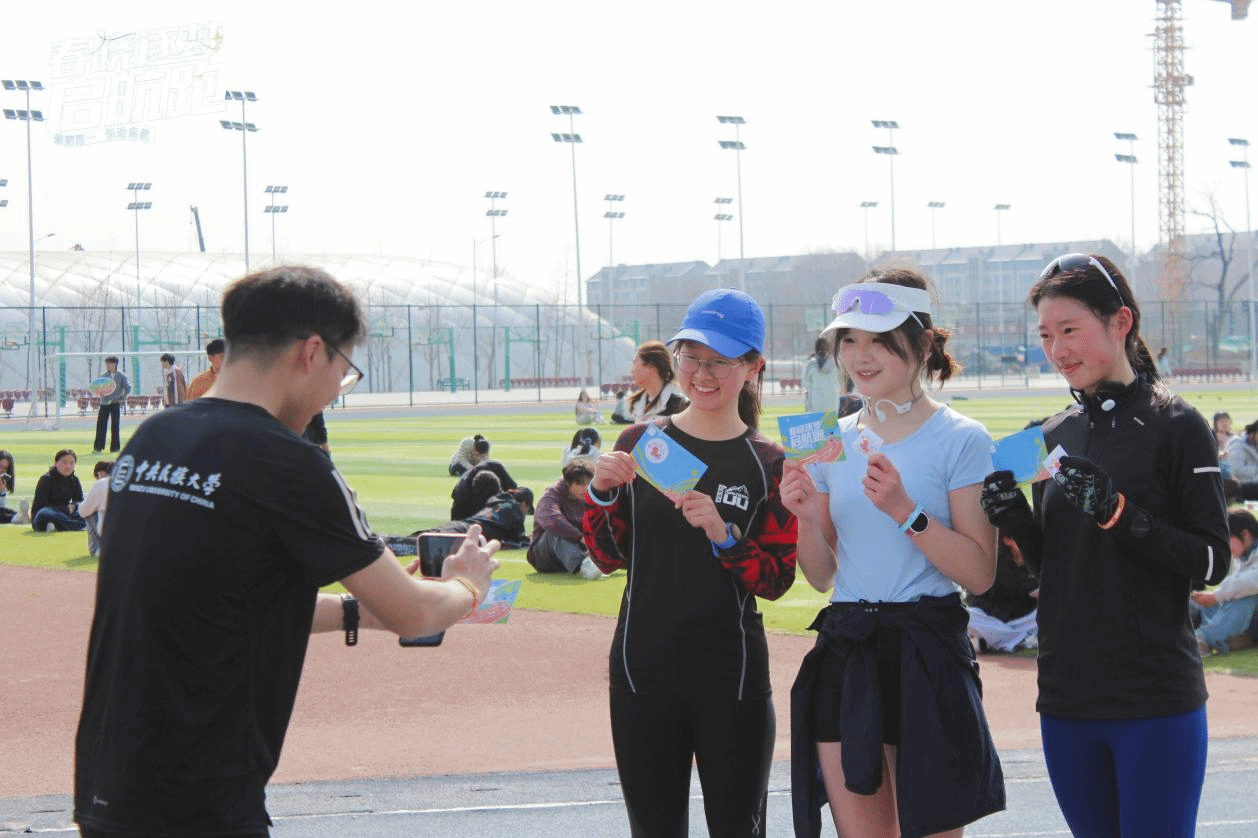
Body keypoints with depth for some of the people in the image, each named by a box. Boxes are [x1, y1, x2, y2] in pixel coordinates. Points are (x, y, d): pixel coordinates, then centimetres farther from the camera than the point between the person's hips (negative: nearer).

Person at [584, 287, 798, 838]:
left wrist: (723, 535, -21)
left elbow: (777, 580, -6)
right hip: (643, 673, 2)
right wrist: (601, 493, -10)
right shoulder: (641, 442, 4)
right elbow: (607, 557, 6)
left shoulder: (769, 463, -2)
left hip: (731, 680, -2)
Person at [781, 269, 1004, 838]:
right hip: (844, 656, 5)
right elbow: (822, 576, 14)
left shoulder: (960, 439, -5)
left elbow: (980, 574, -11)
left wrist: (905, 511, -19)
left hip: (927, 657, -5)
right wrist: (807, 517, -5)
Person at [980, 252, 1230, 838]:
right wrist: (1015, 522, -4)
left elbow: (1212, 562, -9)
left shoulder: (1175, 427, -6)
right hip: (1067, 699, 6)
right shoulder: (1053, 436, 10)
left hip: (1156, 701, -5)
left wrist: (1119, 515, -20)